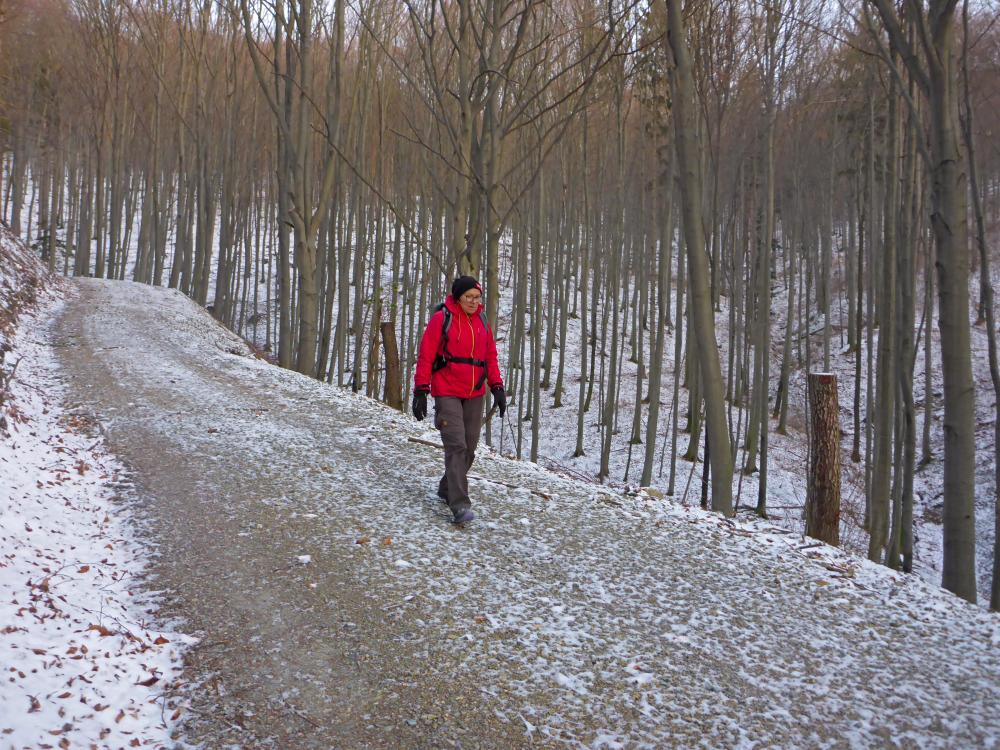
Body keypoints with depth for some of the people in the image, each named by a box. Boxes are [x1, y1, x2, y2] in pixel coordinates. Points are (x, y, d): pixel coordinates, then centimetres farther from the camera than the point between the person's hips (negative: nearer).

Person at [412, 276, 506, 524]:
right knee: (456, 446, -14)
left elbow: (490, 357, 15)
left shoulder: (481, 321, 11)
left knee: (469, 447, 9)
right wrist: (420, 391, -10)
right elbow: (426, 356, -6)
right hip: (447, 393, -6)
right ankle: (460, 505, -18)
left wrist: (497, 387, 6)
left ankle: (448, 489, 29)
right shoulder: (441, 319, -6)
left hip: (475, 395, 6)